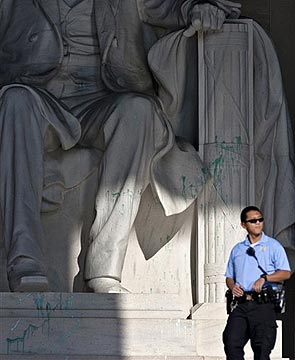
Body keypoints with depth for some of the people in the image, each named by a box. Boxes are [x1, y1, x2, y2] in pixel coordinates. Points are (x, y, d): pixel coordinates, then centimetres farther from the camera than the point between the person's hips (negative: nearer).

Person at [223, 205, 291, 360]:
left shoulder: (273, 246, 6)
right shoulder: (237, 249, 20)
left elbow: (285, 273, -3)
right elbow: (229, 276, 23)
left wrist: (264, 278, -17)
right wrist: (232, 286, 0)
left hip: (263, 305, -4)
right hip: (241, 304, 4)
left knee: (262, 347, -7)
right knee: (231, 341, -10)